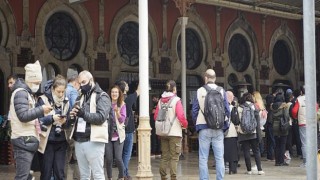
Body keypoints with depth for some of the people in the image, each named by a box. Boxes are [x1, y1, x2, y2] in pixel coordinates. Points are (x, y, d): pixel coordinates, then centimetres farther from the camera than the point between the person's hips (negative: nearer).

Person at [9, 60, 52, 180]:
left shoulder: (27, 93, 21)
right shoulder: (21, 93, -11)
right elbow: (23, 115, -22)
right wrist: (41, 109, -18)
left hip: (28, 140, 10)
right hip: (23, 141, -10)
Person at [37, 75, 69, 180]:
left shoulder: (66, 101, 9)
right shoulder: (43, 100, -6)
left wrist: (65, 121, -8)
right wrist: (52, 118, -21)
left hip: (61, 141, 4)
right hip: (47, 142, -4)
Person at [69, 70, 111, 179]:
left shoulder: (101, 96, -2)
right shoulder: (80, 98, 21)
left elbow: (101, 117, -15)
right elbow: (76, 117, 19)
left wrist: (84, 114, -28)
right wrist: (72, 116, -5)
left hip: (93, 141, -7)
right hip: (79, 140, 7)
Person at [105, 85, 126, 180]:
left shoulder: (122, 105, 1)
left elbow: (122, 119, -5)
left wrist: (117, 112, -21)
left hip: (118, 135, -1)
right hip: (108, 134, 1)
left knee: (118, 158, -7)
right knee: (109, 159, 0)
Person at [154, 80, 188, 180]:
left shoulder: (161, 101, 5)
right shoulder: (176, 100, -9)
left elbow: (155, 116, 5)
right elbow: (181, 116, -16)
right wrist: (185, 124, 2)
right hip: (174, 132, -5)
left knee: (164, 156, 12)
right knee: (174, 157, -1)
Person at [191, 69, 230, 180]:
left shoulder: (200, 91, -1)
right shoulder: (221, 91, 0)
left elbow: (194, 110, 1)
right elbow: (227, 110, 2)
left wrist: (196, 124, 14)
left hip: (204, 127, -1)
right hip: (219, 128, 1)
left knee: (203, 158, 4)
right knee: (219, 157, 5)